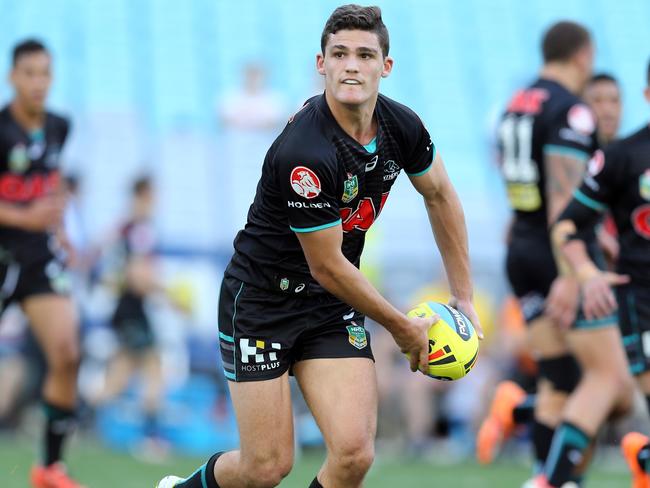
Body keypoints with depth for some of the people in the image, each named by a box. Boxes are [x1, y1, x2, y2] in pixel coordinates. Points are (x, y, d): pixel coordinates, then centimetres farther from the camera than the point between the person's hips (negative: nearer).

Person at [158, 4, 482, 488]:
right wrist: (401, 326, -7)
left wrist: (463, 296, 15)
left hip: (334, 307, 6)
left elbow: (439, 194, 14)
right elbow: (327, 267, -19)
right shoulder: (304, 153, -28)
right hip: (261, 299, -6)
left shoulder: (401, 125, -7)